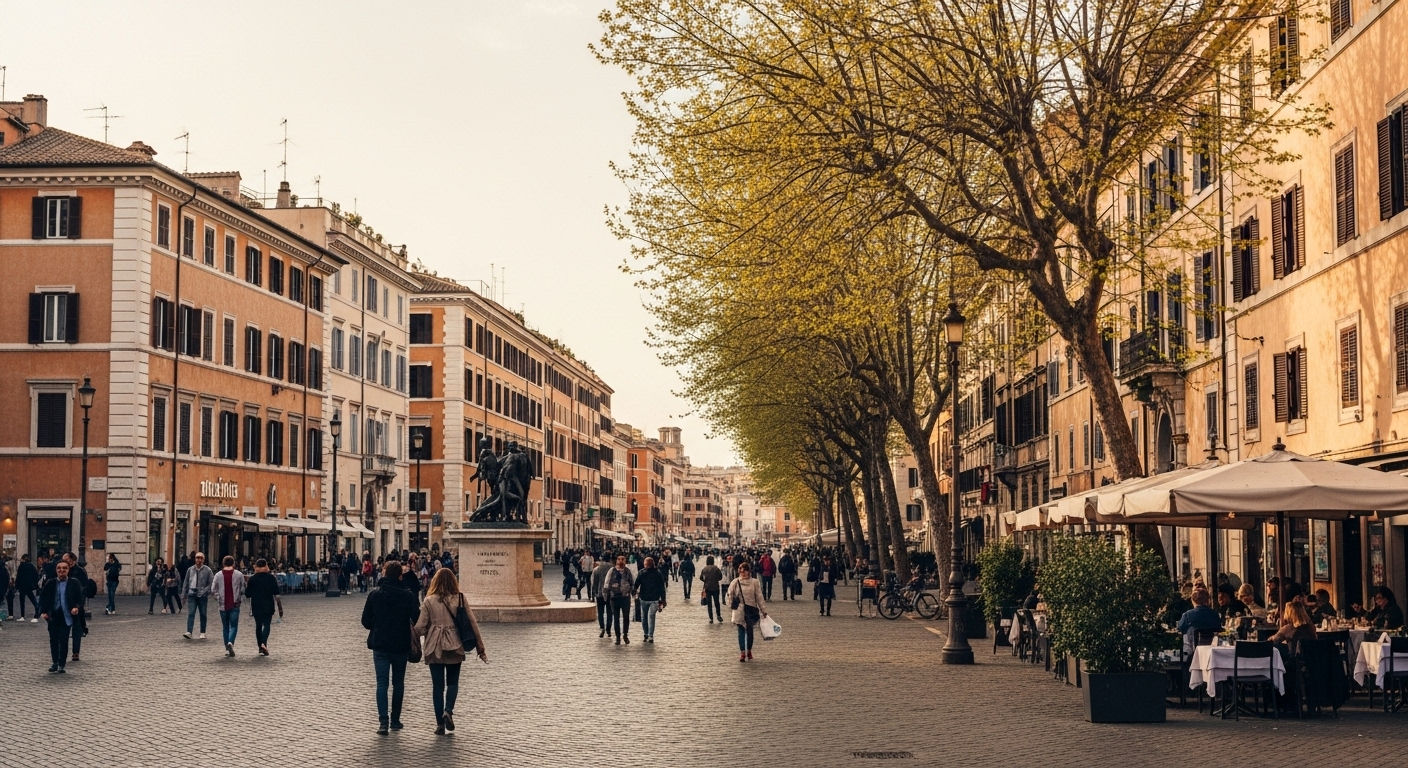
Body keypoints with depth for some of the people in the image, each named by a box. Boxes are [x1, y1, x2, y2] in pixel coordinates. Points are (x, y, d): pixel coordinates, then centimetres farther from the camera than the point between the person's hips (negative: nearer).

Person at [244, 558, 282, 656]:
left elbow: (247, 595, 1)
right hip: (268, 606, -1)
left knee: (258, 625, 13)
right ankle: (264, 644, -23)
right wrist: (280, 607, 0)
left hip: (256, 607, 1)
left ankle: (260, 647, 18)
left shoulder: (252, 579, -2)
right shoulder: (271, 578, -3)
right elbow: (276, 594, -5)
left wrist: (246, 586, 20)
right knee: (266, 624, 1)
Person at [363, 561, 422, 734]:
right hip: (401, 646, 0)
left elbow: (366, 621, -1)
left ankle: (383, 721, -13)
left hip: (380, 645, 0)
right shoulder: (408, 596, -8)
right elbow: (417, 620, -7)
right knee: (398, 683, 13)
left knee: (382, 683, 0)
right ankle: (395, 721, 17)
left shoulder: (375, 594, -4)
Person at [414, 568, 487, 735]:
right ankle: (448, 710, -9)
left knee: (437, 685, 7)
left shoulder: (429, 601, -6)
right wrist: (480, 647, 5)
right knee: (452, 682, 16)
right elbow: (472, 623, -2)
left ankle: (440, 724, 5)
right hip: (455, 647, 1)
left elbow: (420, 627, -8)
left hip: (435, 648, -1)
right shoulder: (460, 599, -2)